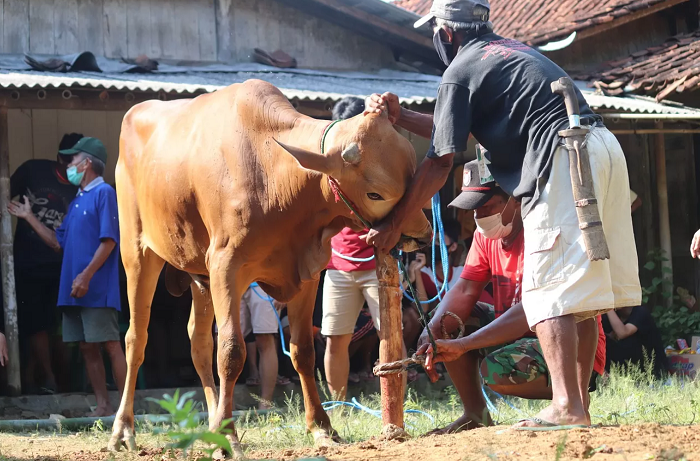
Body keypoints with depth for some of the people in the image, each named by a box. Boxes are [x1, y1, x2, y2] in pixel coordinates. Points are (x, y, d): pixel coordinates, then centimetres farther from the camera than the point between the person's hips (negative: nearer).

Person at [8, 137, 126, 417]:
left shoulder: (104, 193, -6)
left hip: (98, 289, -9)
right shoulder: (77, 201, 20)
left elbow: (109, 240, -14)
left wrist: (87, 275, -22)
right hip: (73, 291, 9)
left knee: (111, 345, -8)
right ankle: (103, 407, 9)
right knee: (88, 348, 6)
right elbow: (59, 242, 23)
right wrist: (29, 218, 23)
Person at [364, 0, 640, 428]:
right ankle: (578, 404, 11)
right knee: (581, 291, 10)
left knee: (551, 291, -10)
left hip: (563, 160, -9)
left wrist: (394, 224, 8)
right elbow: (455, 130, 32)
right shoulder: (514, 49, 28)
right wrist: (399, 115, 25)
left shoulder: (461, 70, 2)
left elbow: (440, 163, 1)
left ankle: (567, 407, -18)